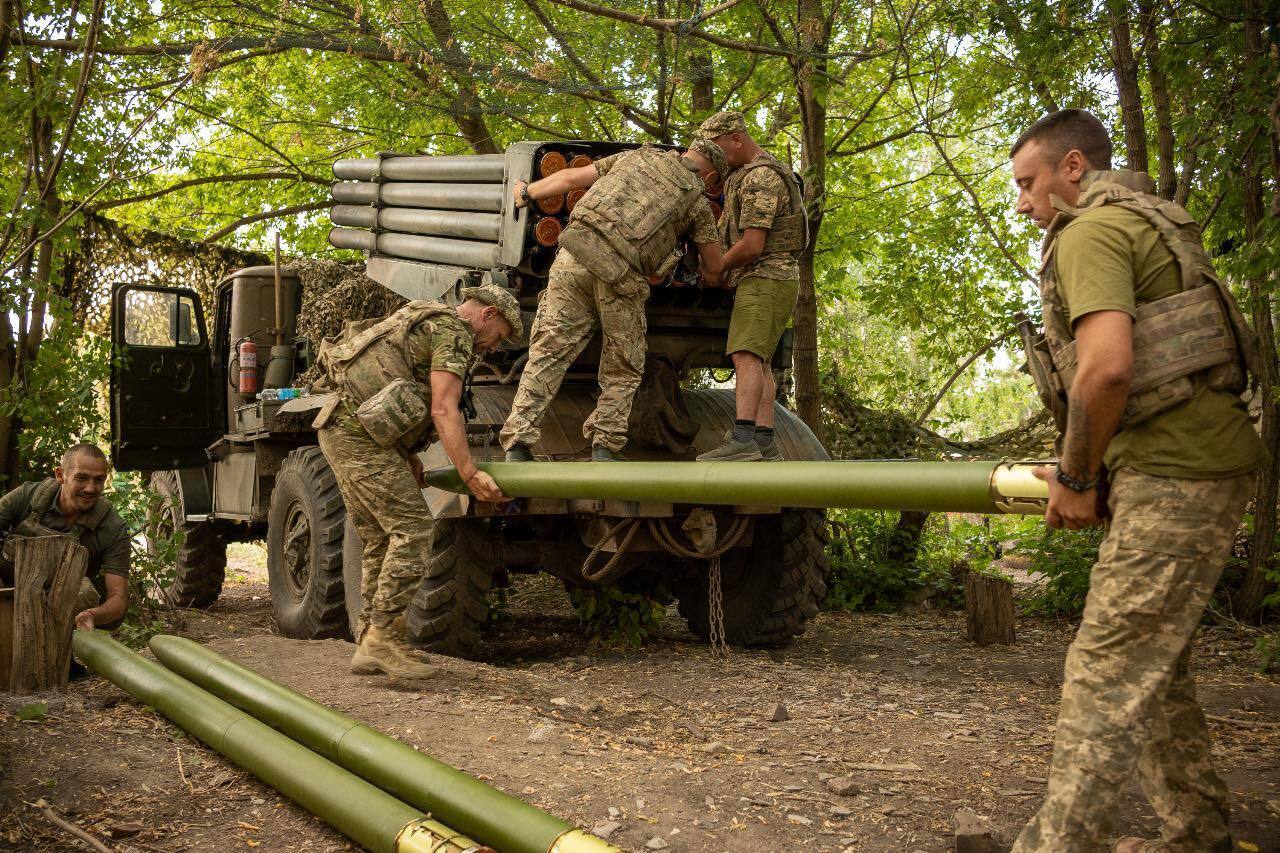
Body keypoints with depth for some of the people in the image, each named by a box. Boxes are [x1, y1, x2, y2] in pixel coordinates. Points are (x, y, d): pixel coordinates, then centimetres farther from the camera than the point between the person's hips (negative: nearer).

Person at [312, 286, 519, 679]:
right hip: (359, 432, -10)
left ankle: (369, 645, 14)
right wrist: (470, 474, -18)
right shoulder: (453, 331, -6)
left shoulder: (424, 322, 26)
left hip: (338, 430, 10)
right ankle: (382, 639, -11)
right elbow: (443, 411, -16)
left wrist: (408, 458, 23)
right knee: (412, 528, -10)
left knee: (381, 540, 12)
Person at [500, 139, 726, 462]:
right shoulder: (697, 201, 17)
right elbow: (714, 268, 22)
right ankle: (604, 448, 2)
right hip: (621, 277, -3)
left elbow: (571, 177, 24)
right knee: (623, 371, 13)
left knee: (547, 353, 3)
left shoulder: (637, 156, 25)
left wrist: (527, 192, 38)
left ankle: (517, 442, -5)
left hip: (575, 255, 3)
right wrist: (708, 278, 45)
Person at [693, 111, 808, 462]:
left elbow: (752, 245, -21)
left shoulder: (761, 178, -15)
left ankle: (742, 441, -34)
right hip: (760, 280, 11)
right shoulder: (744, 175, 19)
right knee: (759, 362, 6)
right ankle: (765, 444, 1)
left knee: (745, 356, -22)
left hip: (766, 278, -11)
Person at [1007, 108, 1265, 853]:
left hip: (1175, 474, -10)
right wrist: (1101, 474, 23)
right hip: (1197, 460, 10)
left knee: (1109, 669, -9)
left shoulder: (1090, 231, -9)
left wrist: (1076, 478, -10)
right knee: (1153, 665, 16)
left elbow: (1106, 366, -23)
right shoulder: (1149, 224, 23)